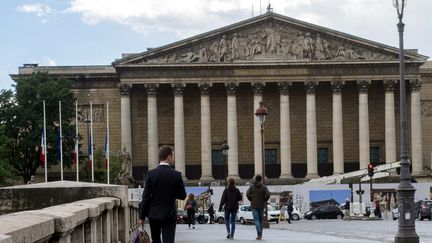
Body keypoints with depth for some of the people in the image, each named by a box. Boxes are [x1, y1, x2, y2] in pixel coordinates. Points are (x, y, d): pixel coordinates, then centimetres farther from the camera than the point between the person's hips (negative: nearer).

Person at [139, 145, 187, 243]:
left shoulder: (151, 174, -8)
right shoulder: (176, 175, -9)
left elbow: (146, 197, -7)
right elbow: (183, 196, -2)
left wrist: (142, 216, 1)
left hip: (154, 214, 2)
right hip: (169, 215, -2)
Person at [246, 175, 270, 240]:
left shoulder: (252, 186, -1)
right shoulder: (263, 186, -2)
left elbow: (248, 194, -12)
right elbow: (268, 194, -15)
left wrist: (251, 200, 3)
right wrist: (265, 200, 0)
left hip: (254, 205, -1)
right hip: (261, 205, 1)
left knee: (256, 220, -4)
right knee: (260, 220, 14)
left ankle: (259, 234, -21)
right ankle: (260, 234, 20)